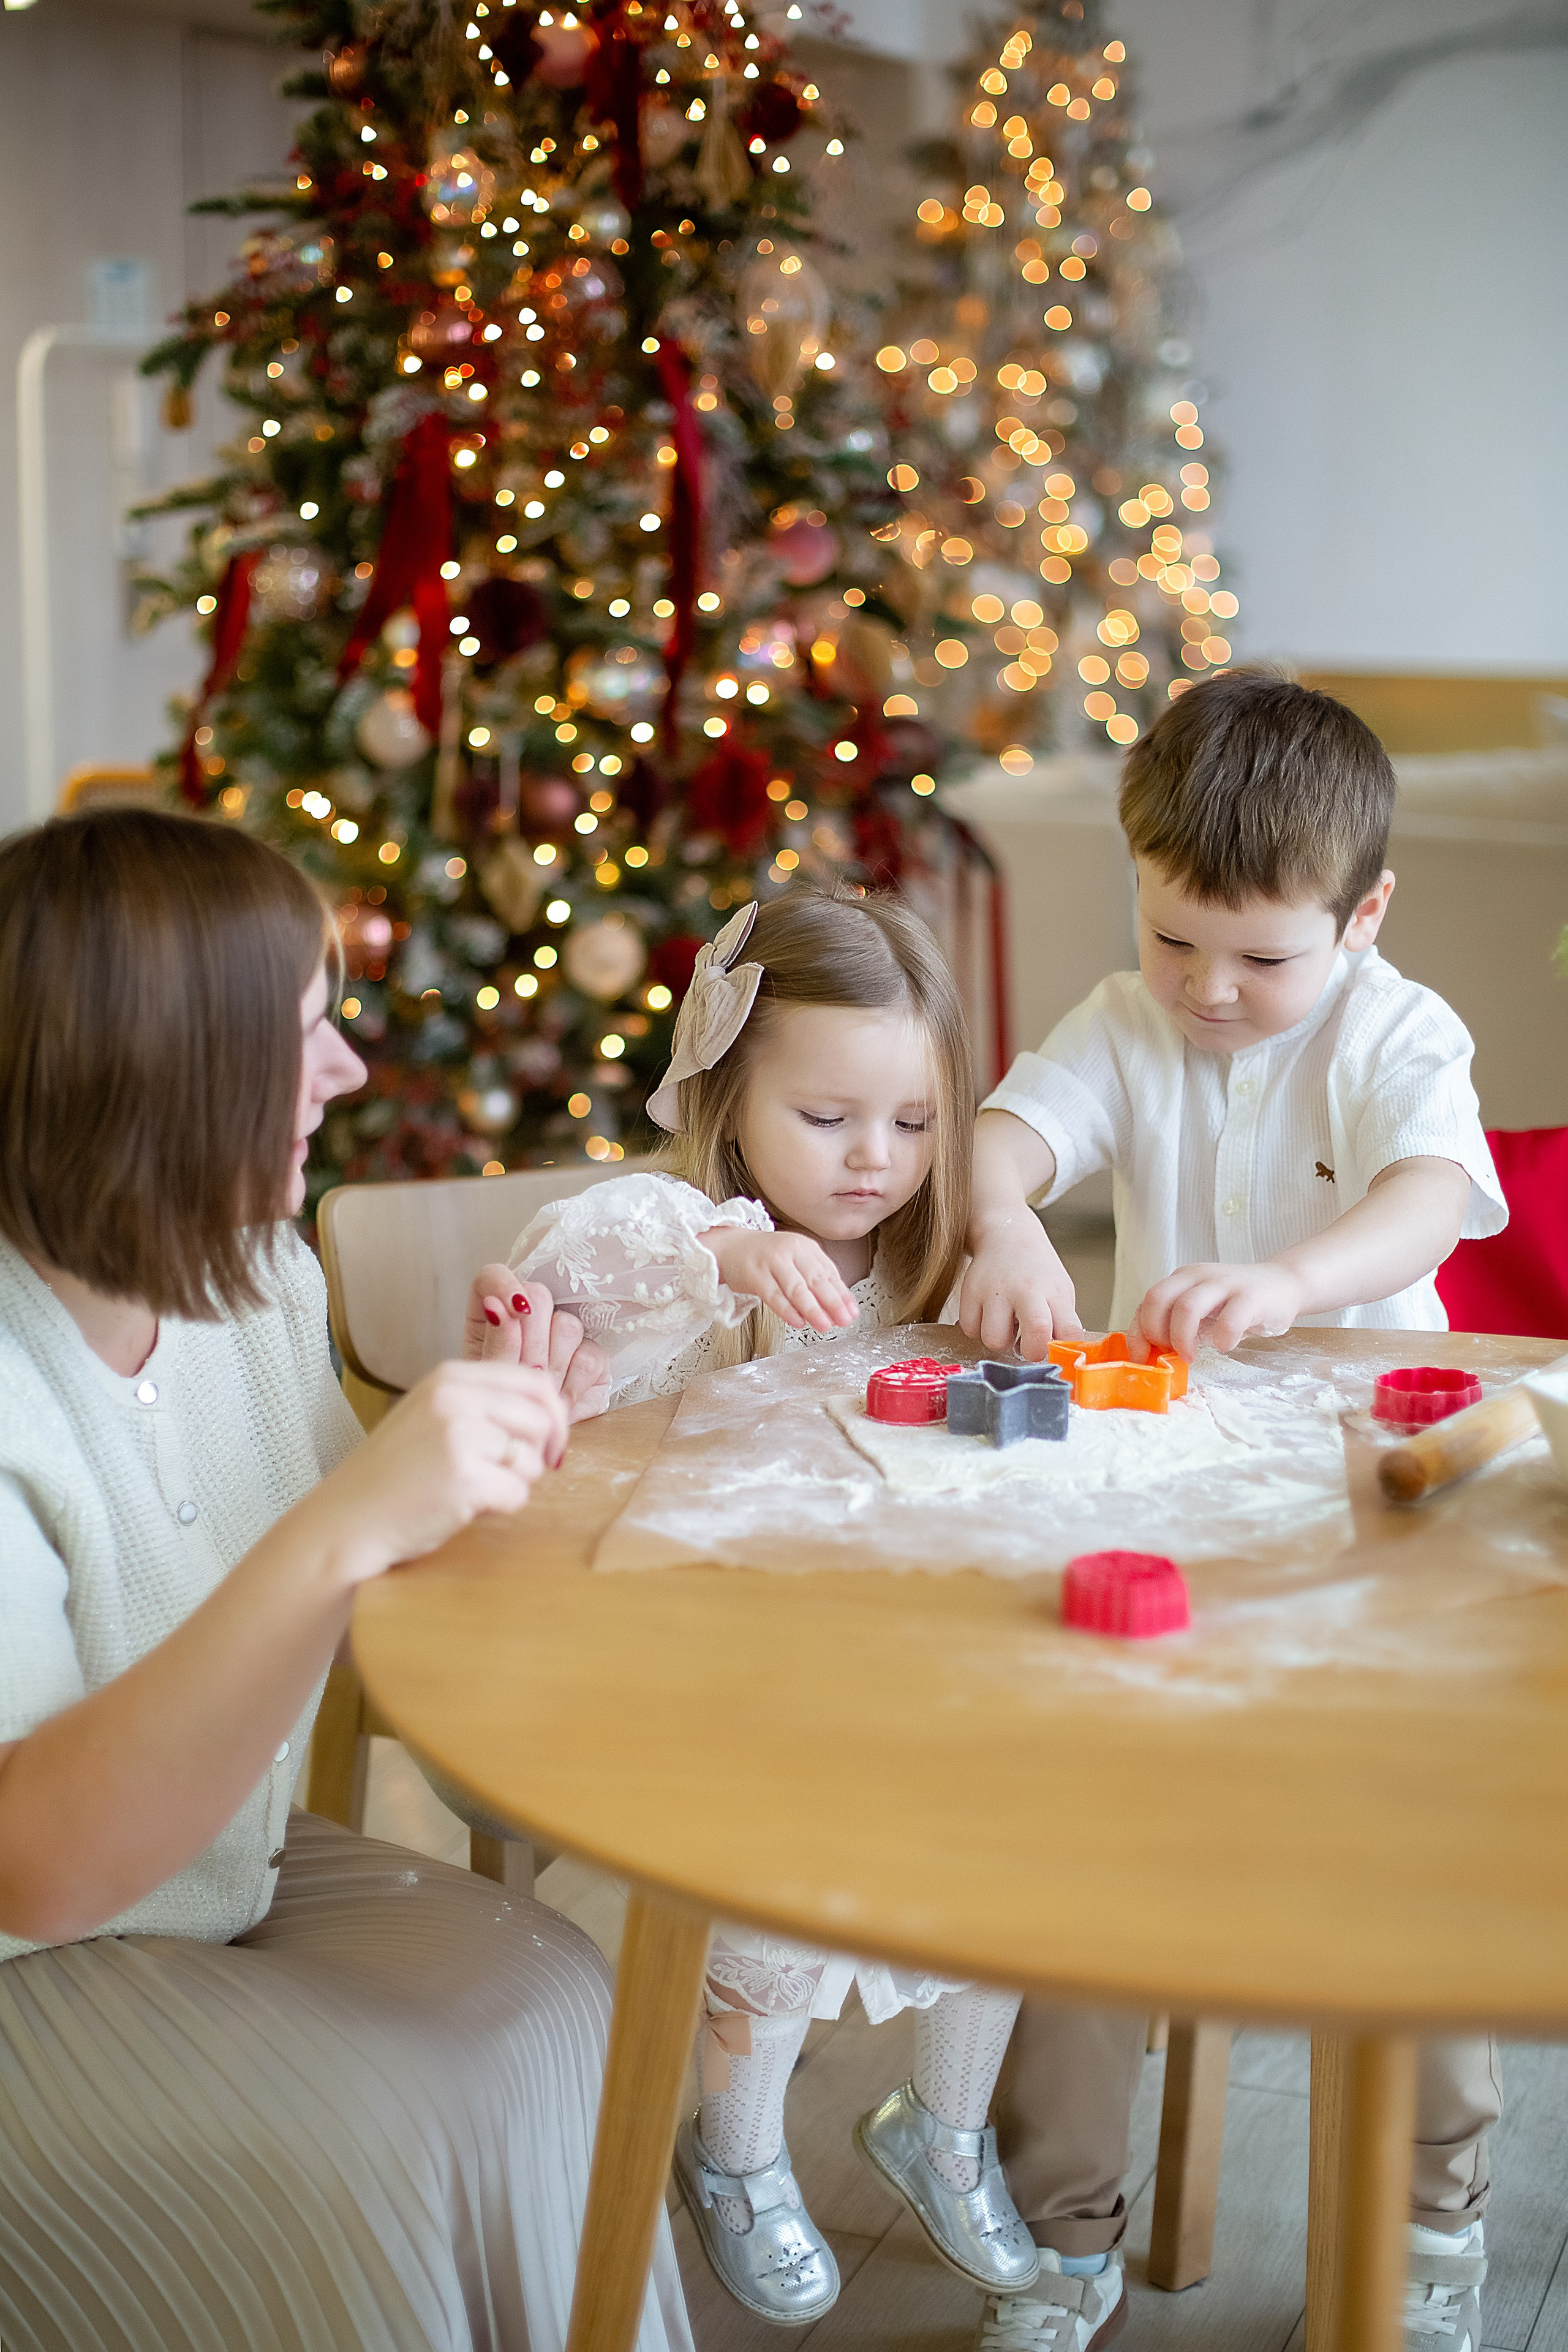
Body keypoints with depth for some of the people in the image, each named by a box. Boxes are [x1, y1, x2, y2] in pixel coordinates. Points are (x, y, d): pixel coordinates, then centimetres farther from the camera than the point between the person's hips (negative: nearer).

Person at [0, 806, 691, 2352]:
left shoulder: (262, 1276, 0)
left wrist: (489, 1432, -8)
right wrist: (342, 1527, -41)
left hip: (225, 1878, 7)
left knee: (547, 2013, -14)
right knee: (356, 2164, -22)